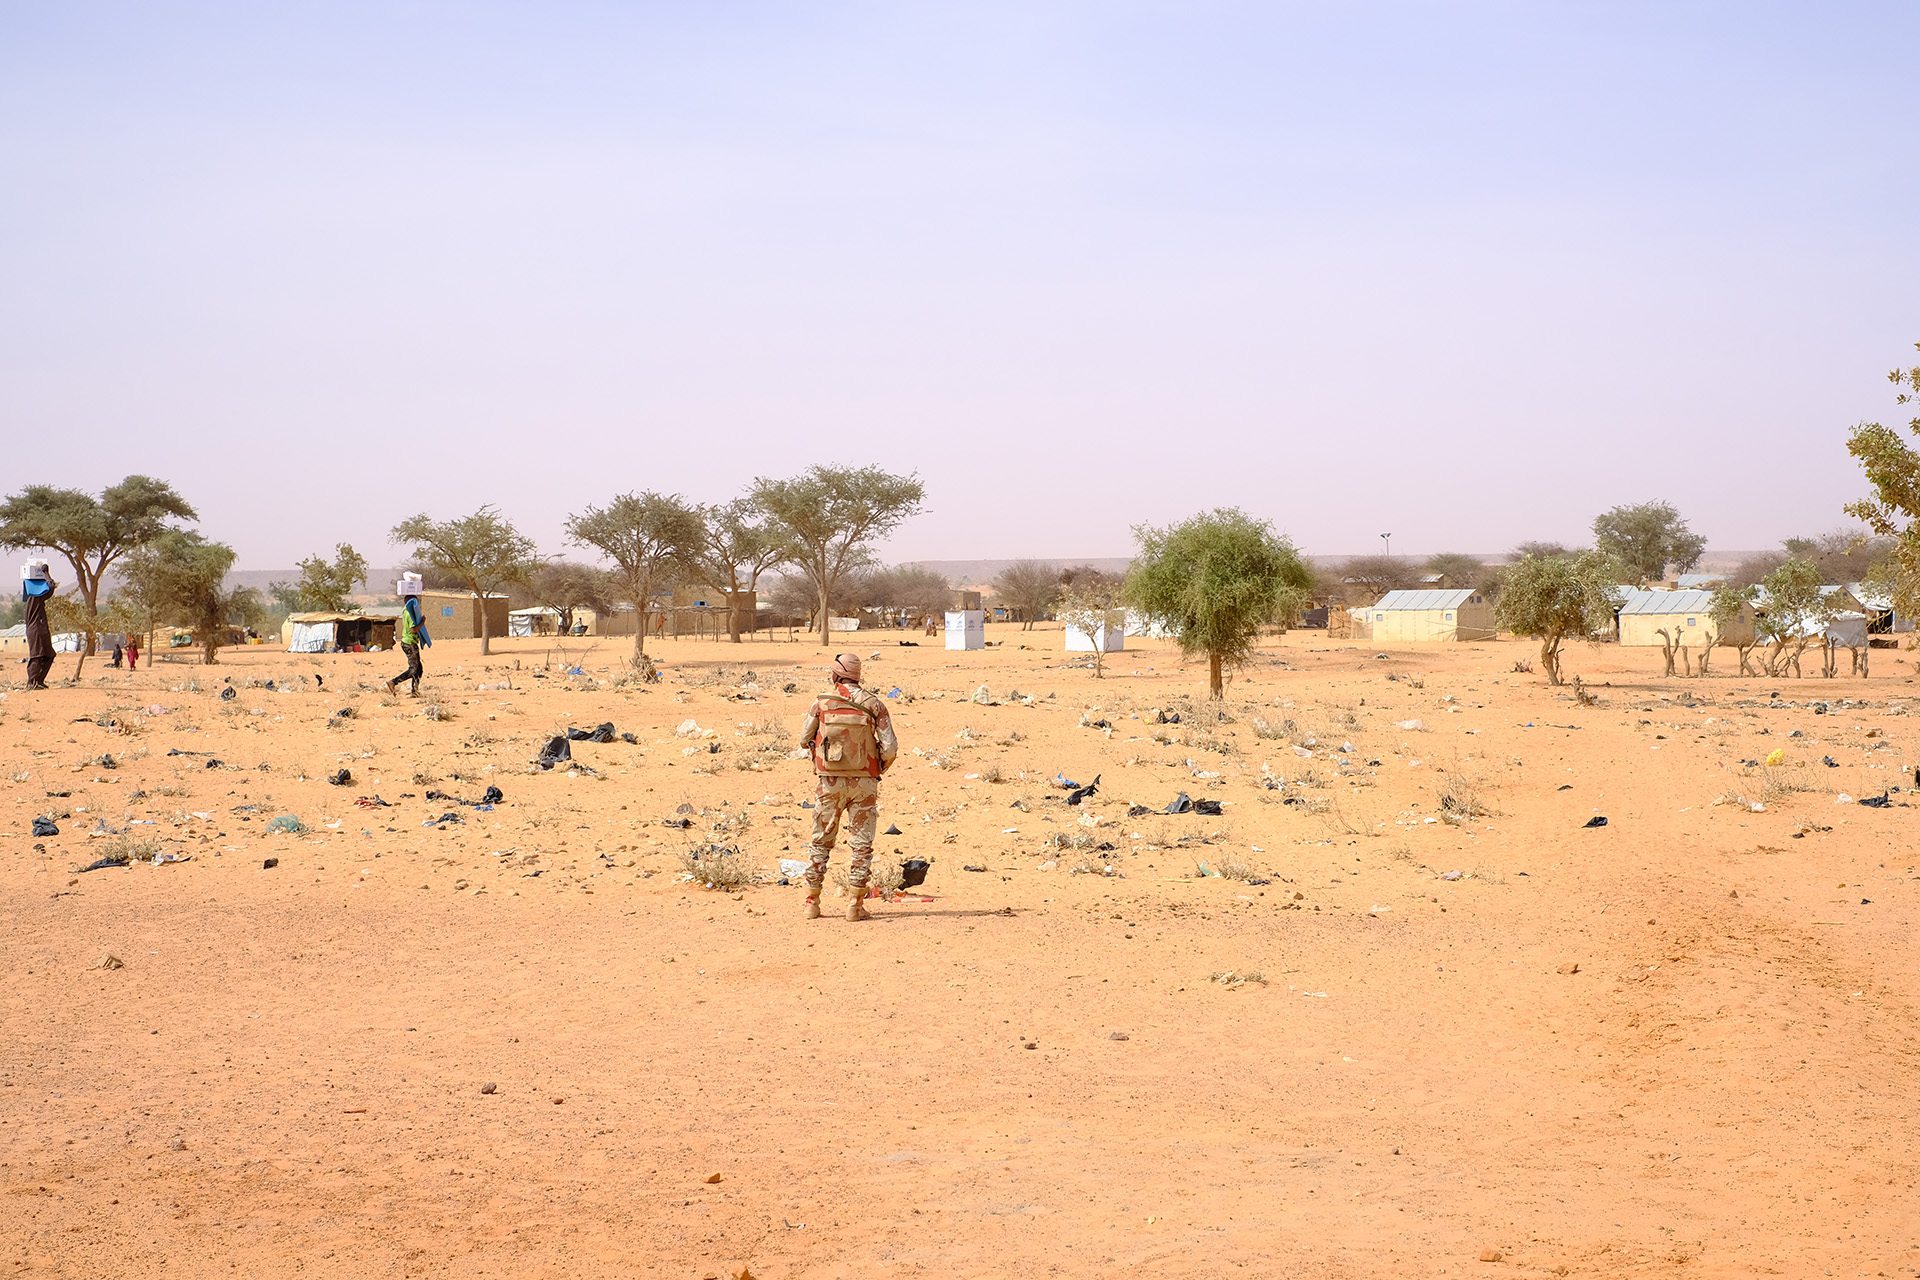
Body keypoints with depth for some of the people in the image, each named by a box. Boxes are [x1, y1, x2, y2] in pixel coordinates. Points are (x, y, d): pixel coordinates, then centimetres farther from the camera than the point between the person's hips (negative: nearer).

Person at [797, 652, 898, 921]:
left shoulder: (822, 703, -5)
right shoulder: (873, 704, -5)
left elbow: (804, 740, 3)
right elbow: (890, 747, -8)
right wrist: (881, 768, 11)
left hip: (829, 780, 1)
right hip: (863, 781, -1)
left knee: (821, 842, 13)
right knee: (861, 843, 6)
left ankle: (812, 902, 14)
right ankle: (856, 904, 2)